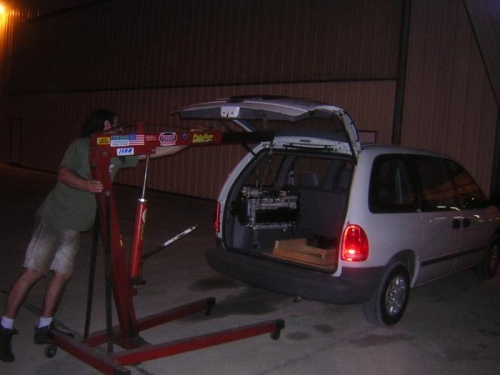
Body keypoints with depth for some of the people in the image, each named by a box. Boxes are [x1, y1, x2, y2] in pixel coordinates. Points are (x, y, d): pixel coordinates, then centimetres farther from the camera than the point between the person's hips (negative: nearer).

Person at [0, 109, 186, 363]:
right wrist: (86, 184, -38)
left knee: (63, 274, 7)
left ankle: (44, 327, 20)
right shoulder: (81, 146, -7)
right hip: (53, 219, -6)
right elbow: (64, 173, -19)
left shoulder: (117, 154, 8)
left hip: (74, 227, 6)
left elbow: (155, 151, 8)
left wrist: (188, 141, 7)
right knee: (33, 272, -6)